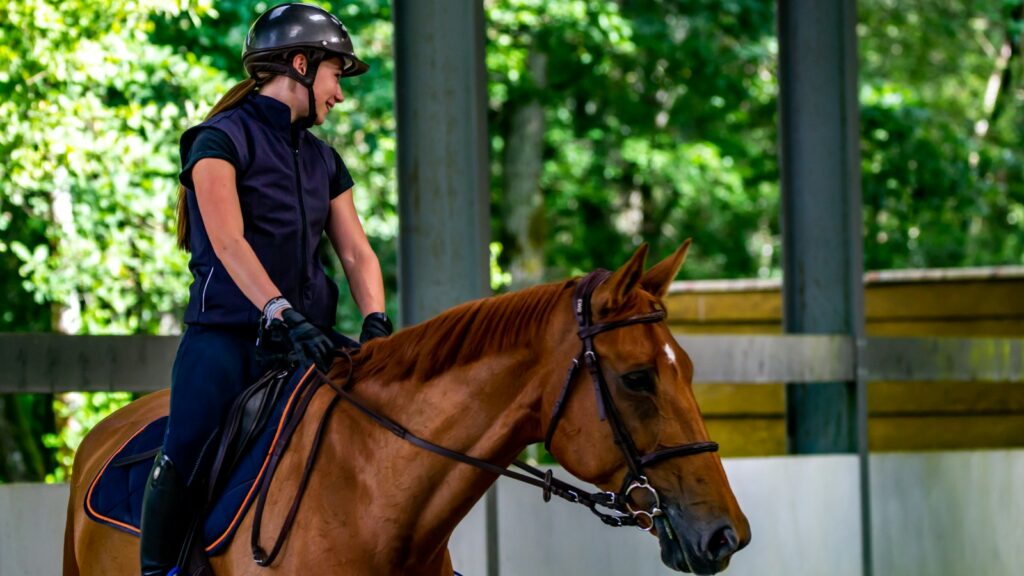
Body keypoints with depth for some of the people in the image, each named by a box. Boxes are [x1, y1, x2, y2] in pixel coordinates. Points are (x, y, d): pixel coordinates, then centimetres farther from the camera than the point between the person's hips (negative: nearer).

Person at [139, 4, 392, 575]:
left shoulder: (324, 160, 19)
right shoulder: (223, 139, -3)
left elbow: (357, 252, 11)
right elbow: (228, 242, -17)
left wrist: (376, 321, -9)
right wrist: (283, 314, -29)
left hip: (307, 335, 6)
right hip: (229, 332, -6)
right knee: (185, 462, -21)